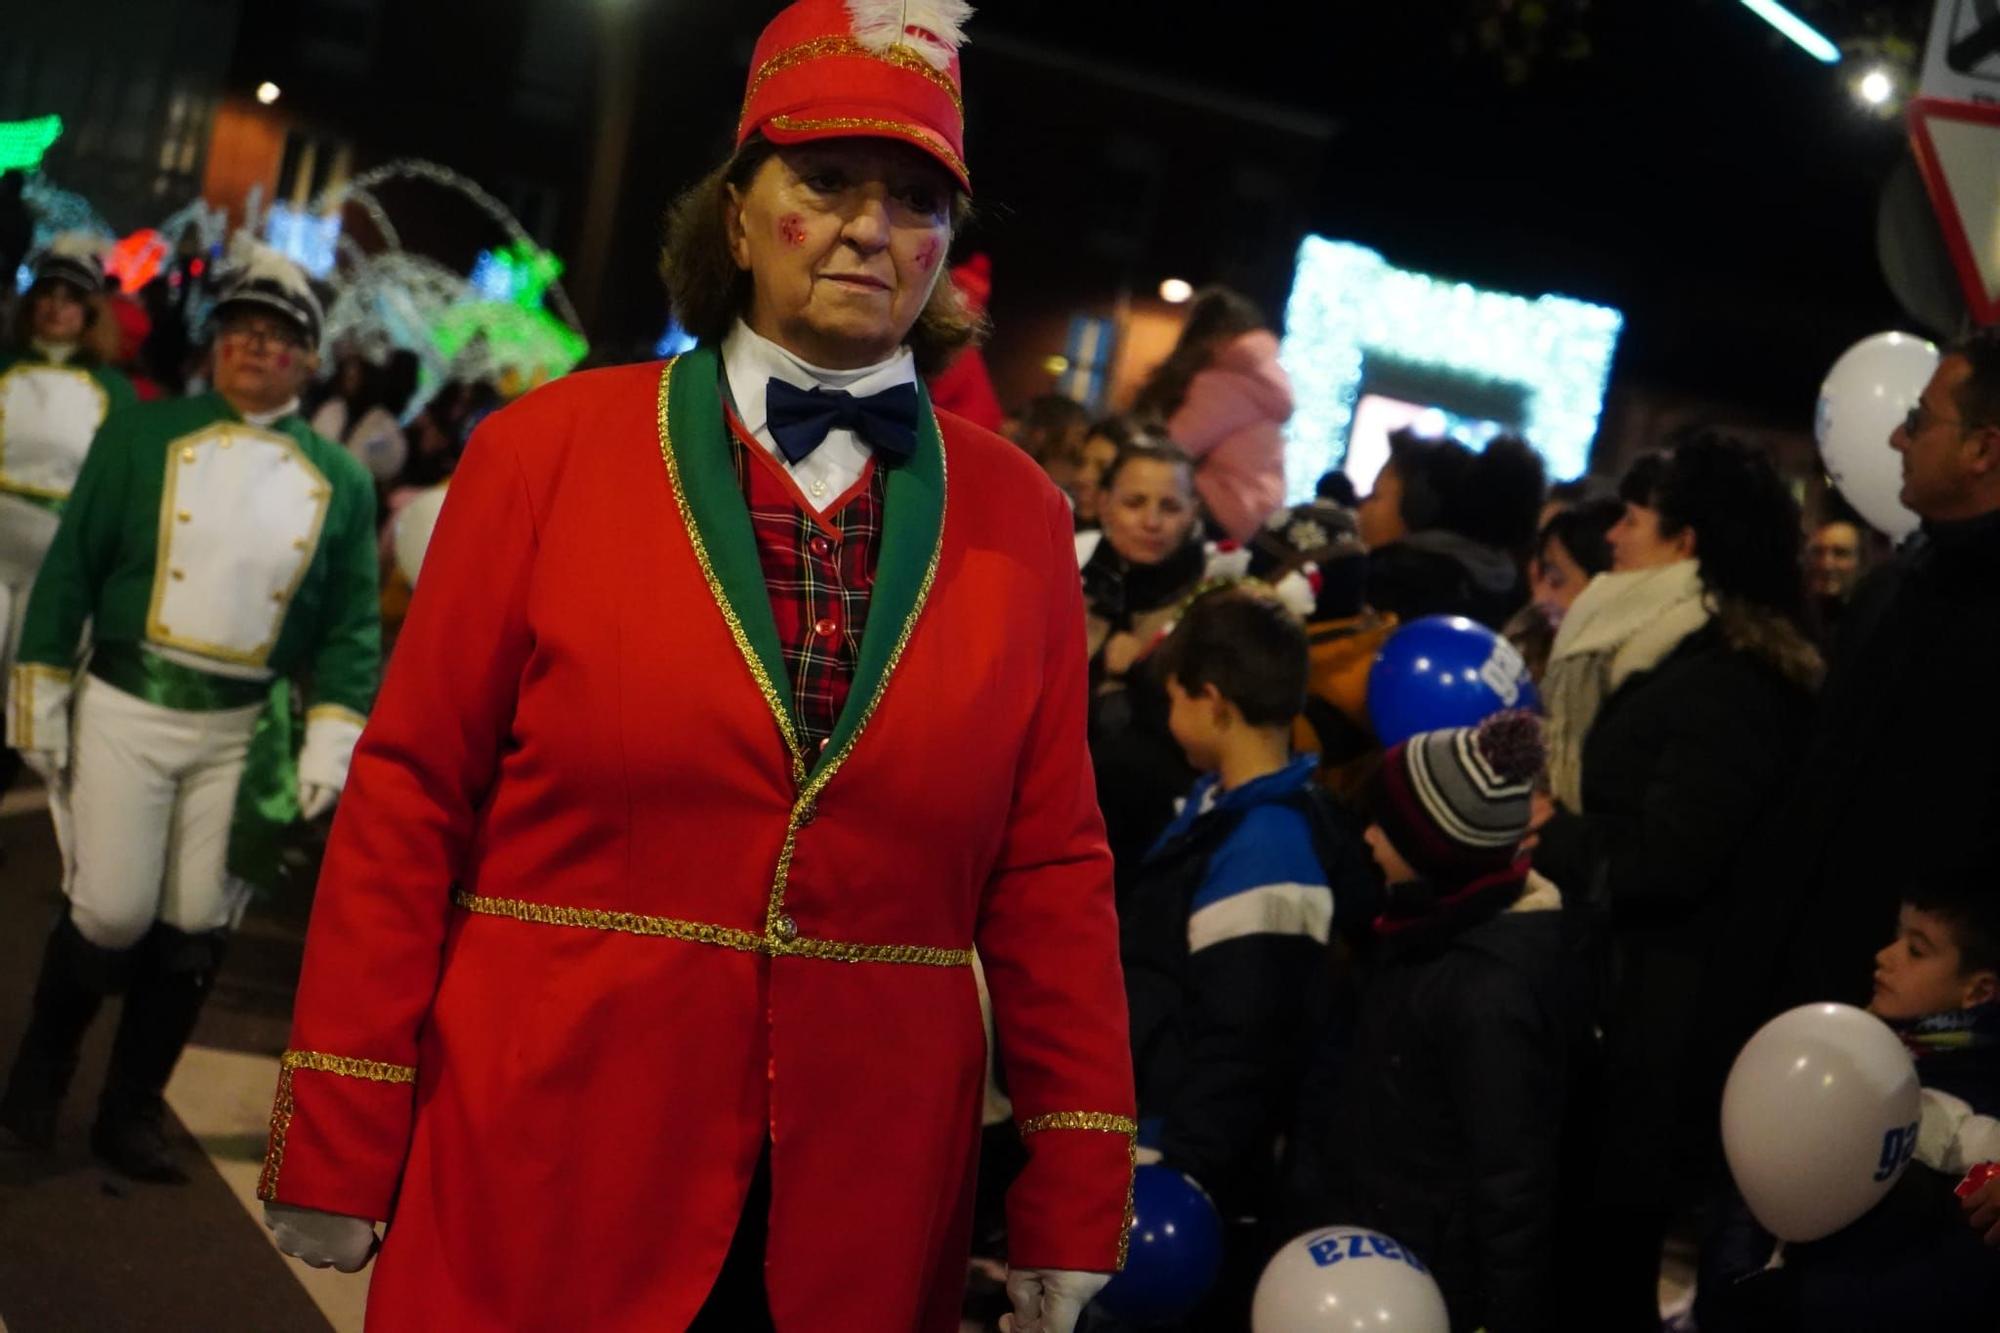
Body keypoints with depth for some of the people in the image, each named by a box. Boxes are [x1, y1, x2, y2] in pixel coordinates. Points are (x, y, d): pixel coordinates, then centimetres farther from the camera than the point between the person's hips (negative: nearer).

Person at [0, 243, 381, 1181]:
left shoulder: (340, 482, 5)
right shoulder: (141, 436, 0)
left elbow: (352, 624, 4)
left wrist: (330, 740, -6)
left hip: (243, 733, 2)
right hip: (125, 710, -2)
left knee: (194, 931, 6)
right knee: (112, 914, -4)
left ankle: (131, 1113, 22)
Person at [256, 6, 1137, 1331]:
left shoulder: (1016, 515, 2)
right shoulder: (548, 448, -3)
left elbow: (1050, 871, 3)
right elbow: (413, 798, -2)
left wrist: (1077, 1202, 2)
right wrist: (337, 1150, -2)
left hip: (859, 1215, 2)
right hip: (531, 1191, -1)